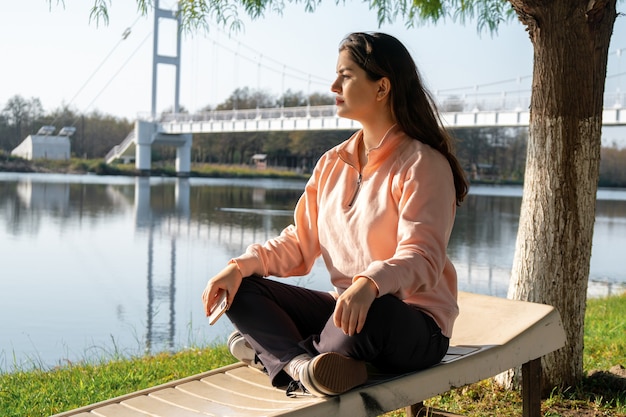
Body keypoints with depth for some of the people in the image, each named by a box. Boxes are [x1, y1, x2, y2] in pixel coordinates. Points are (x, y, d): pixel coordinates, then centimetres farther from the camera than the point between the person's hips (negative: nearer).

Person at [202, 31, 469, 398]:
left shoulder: (423, 164, -11)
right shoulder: (333, 164, 10)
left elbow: (421, 259, -24)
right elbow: (299, 243, 8)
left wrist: (369, 284, -44)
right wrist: (240, 266, -9)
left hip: (415, 325, -6)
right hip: (344, 306, 7)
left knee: (371, 314, -40)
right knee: (242, 288, -6)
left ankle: (272, 349, -15)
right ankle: (303, 366, -31)